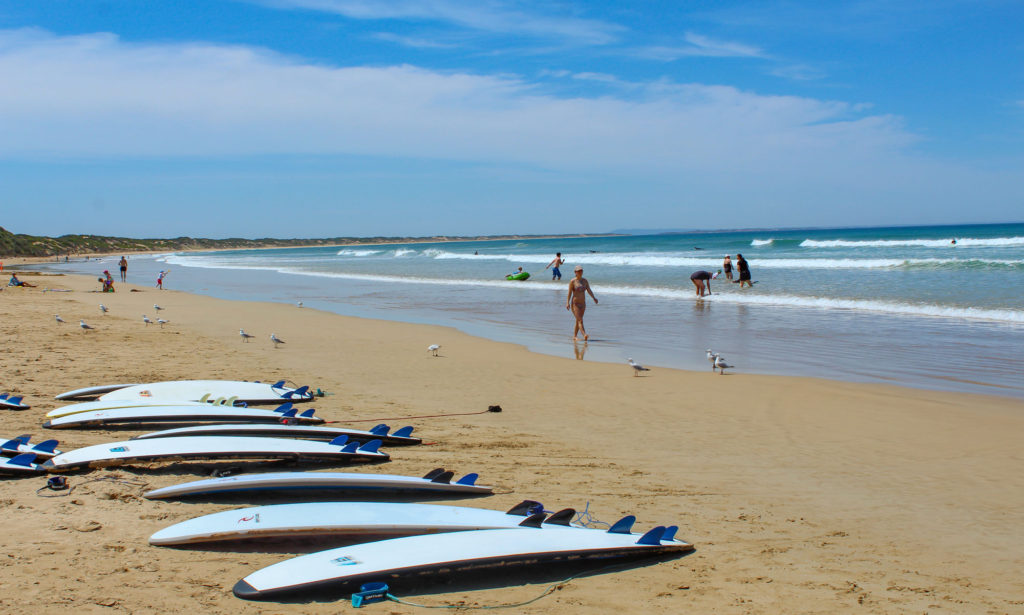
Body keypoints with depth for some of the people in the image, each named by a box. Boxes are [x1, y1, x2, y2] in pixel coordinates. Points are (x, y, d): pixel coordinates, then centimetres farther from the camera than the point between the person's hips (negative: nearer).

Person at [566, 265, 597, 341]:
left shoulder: (585, 280, 7)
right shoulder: (572, 281, -7)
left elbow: (589, 290, 5)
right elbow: (569, 293, -9)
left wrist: (594, 298, -7)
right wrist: (567, 303, -19)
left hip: (583, 304, 5)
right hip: (575, 303, -5)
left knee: (578, 321, 11)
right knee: (580, 320, -16)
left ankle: (574, 336, 20)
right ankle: (584, 335, -28)